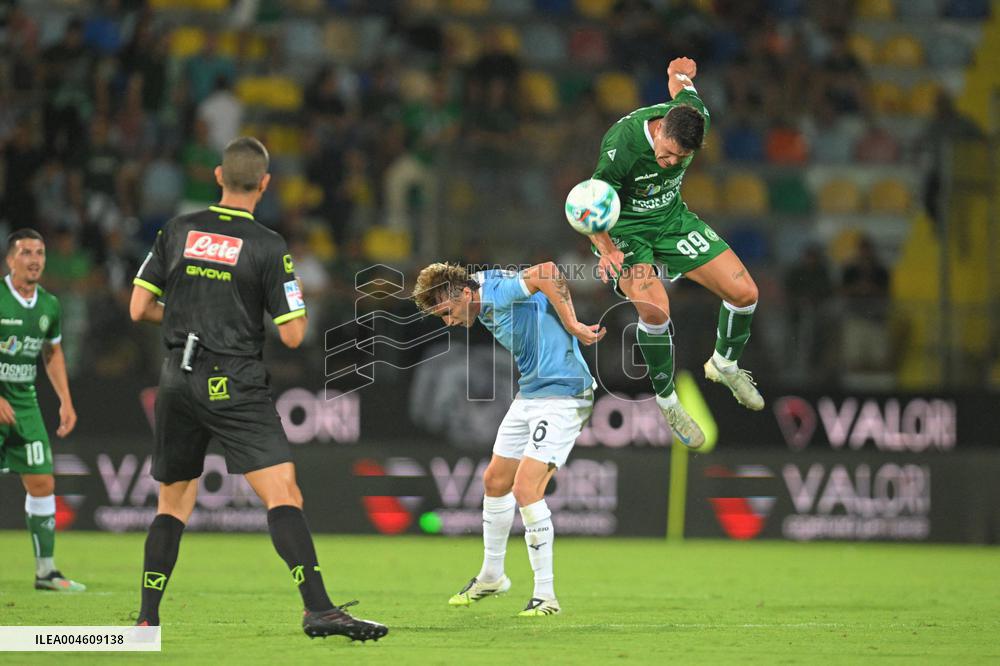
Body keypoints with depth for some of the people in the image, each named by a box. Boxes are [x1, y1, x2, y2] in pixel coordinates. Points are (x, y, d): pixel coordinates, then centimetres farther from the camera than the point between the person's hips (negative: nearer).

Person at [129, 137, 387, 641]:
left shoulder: (177, 231, 6)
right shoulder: (269, 248, -6)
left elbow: (139, 308, 7)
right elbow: (292, 335, -6)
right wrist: (299, 304, 15)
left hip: (177, 381, 5)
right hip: (234, 385, -5)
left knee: (173, 502, 17)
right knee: (283, 493, -11)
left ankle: (147, 618, 13)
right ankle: (318, 609, -23)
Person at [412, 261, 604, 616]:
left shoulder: (499, 291, -18)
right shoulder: (487, 310, 11)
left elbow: (546, 272, -33)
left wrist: (572, 326, -28)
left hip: (563, 396, -10)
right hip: (528, 396, 10)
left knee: (526, 489, -16)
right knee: (495, 482, 15)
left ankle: (545, 594, -8)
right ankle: (491, 577, 33)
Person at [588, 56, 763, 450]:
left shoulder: (694, 117, -21)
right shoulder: (621, 147, -35)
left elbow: (680, 82, 4)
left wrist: (680, 74, 28)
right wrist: (606, 250, -39)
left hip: (672, 218, 5)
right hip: (624, 230, -5)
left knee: (744, 292, -2)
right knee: (654, 308, -30)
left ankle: (724, 365, 30)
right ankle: (666, 400, -6)